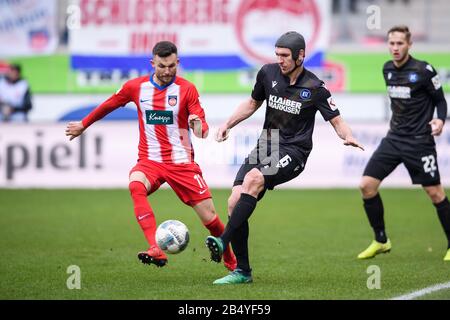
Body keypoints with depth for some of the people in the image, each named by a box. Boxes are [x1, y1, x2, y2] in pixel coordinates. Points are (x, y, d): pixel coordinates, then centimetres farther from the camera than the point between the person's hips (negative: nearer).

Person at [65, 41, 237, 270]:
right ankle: (156, 251, -42)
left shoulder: (186, 89, -3)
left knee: (209, 216, -4)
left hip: (182, 162, -1)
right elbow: (108, 105, 18)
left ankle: (230, 260, 26)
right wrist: (83, 125, 28)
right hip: (150, 160, 1)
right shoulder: (136, 87, 2)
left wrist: (200, 128, -30)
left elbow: (202, 126, -6)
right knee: (136, 186, -34)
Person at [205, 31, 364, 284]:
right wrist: (228, 125, 14)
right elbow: (253, 103, 23)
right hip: (265, 148, 5)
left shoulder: (314, 89, -6)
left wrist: (348, 137, -23)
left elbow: (337, 121, -2)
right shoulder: (268, 73, 5)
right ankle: (242, 271, -3)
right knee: (235, 201, -12)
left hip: (292, 152, -5)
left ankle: (223, 242, -36)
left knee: (253, 179, -33)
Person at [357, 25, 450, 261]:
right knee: (366, 185, -4)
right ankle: (381, 241, 11)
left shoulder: (423, 71, -11)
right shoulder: (387, 69, 6)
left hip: (419, 142, -6)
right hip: (394, 138, 6)